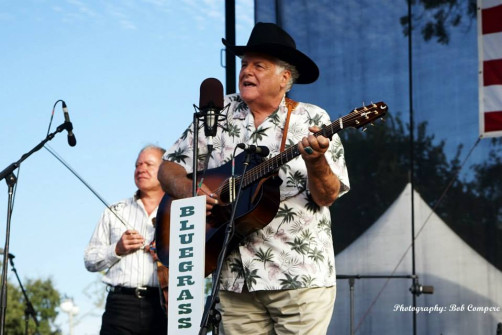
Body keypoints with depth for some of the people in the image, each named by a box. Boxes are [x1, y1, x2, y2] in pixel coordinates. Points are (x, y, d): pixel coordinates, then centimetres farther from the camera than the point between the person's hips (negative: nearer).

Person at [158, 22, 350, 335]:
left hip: (299, 276, -3)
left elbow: (327, 197, -7)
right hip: (235, 278, 3)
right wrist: (187, 189, -11)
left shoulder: (311, 120, -1)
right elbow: (169, 168, 10)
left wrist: (315, 161, -26)